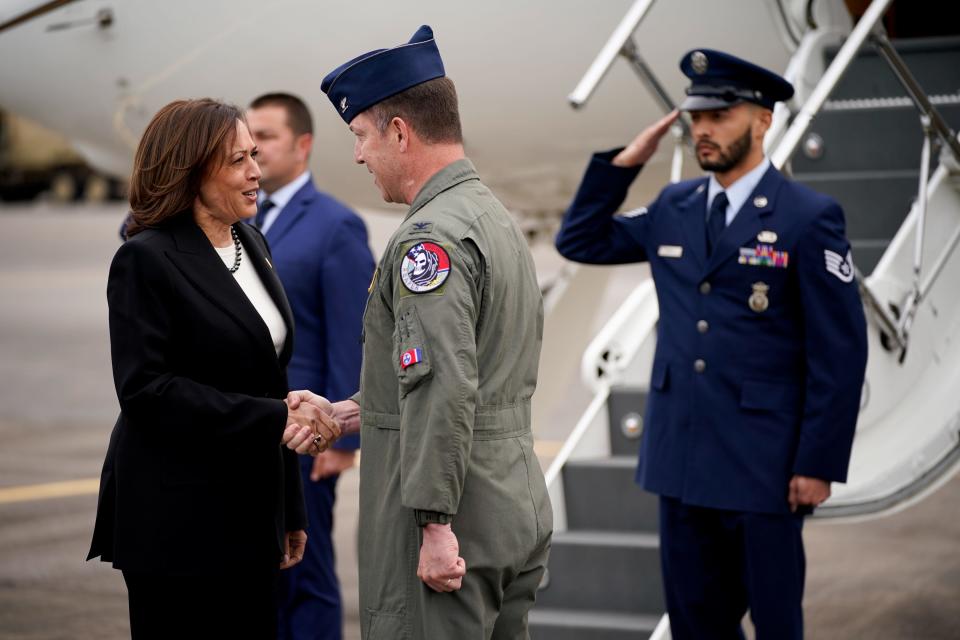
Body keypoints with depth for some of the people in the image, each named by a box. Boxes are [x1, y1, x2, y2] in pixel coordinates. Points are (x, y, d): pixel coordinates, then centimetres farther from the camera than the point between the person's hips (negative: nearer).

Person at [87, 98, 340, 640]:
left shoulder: (253, 245, 12)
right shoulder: (146, 259, -12)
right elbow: (145, 388, -19)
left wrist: (291, 509, 15)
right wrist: (272, 418, -21)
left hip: (251, 508, 7)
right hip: (177, 519, -7)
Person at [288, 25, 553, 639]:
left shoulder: (432, 237, -16)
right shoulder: (498, 218, 15)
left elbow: (446, 388, -25)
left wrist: (436, 524, -24)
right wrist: (347, 413, 21)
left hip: (453, 531, -10)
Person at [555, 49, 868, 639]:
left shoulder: (809, 218, -9)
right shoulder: (673, 209, 8)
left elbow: (840, 353, -10)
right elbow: (580, 241, 18)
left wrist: (819, 464, -13)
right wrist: (624, 164, 5)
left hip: (762, 463, -5)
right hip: (681, 458, 5)